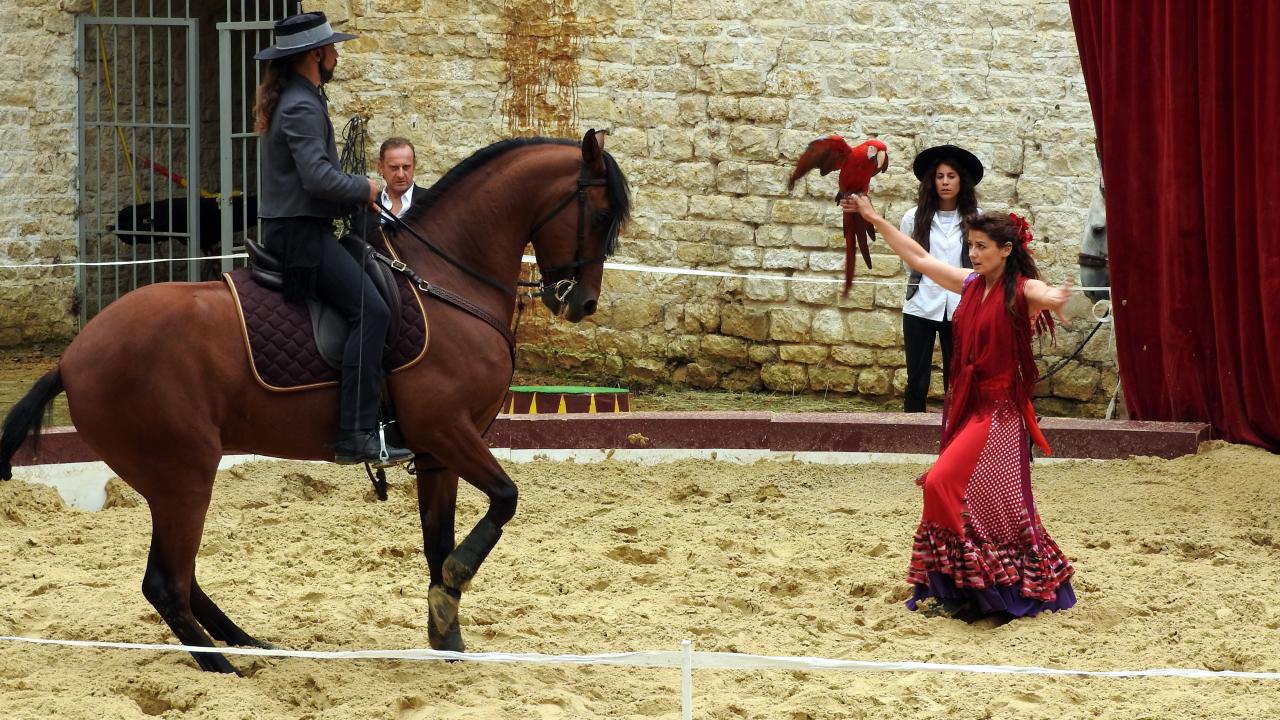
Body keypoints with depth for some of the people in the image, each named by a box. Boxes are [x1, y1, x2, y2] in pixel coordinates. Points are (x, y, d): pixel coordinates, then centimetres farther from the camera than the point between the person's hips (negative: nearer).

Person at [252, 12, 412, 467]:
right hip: (301, 231, -11)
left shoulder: (291, 101, 18)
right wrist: (366, 190, -9)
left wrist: (356, 193, 10)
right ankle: (357, 437, -28)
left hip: (289, 229, 11)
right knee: (369, 310, -21)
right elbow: (319, 177, -25)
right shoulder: (302, 108, -15)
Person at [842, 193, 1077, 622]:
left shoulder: (1022, 291, -11)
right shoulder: (971, 284, 8)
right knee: (991, 502, 10)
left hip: (999, 409, -7)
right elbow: (917, 257, 17)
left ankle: (966, 585, -7)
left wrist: (1054, 299, -58)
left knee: (943, 483, -15)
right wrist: (874, 219, 19)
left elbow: (1048, 296, -34)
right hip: (966, 404, 7)